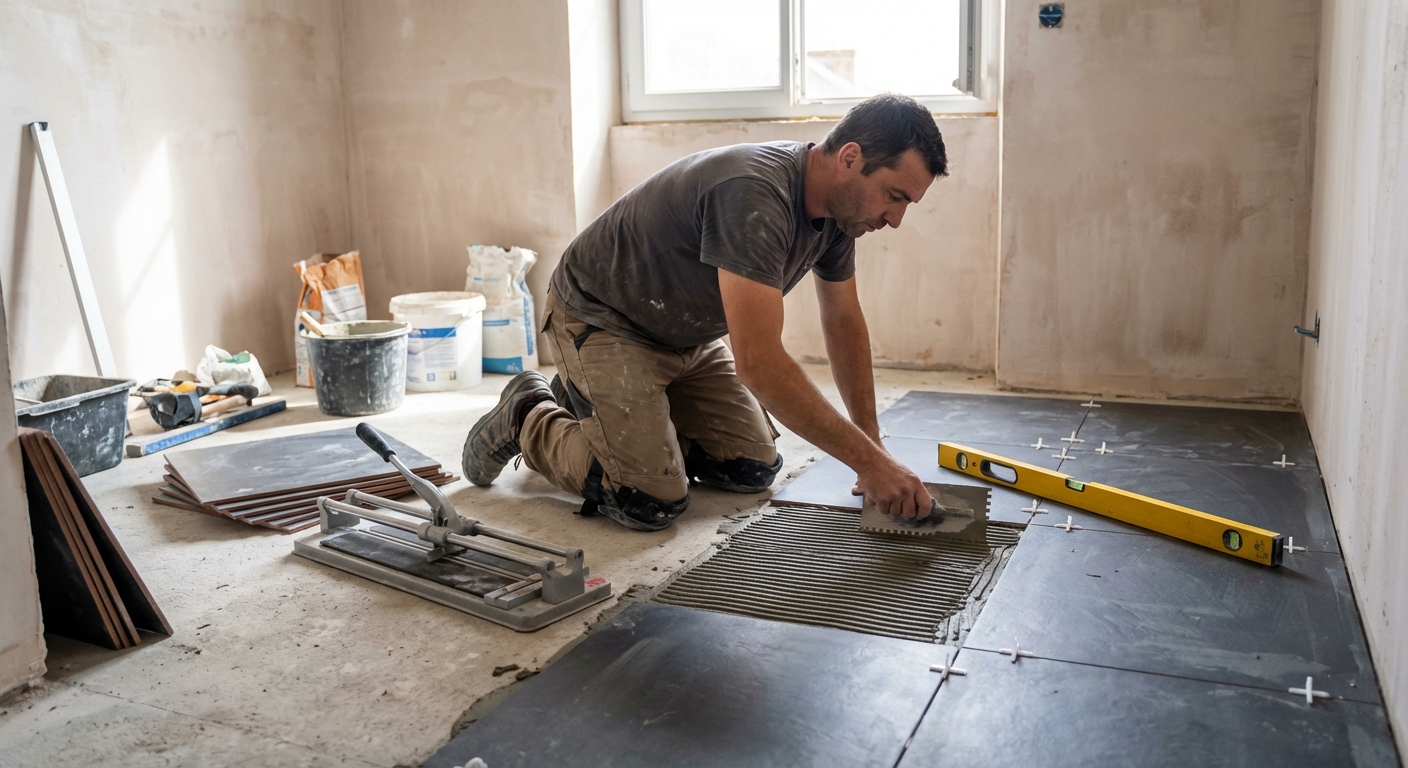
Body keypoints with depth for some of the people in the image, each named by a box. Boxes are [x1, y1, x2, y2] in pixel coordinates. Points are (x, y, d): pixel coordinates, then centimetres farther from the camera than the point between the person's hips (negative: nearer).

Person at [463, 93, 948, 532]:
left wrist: (872, 447, 3)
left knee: (754, 470, 5)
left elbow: (844, 322, 7)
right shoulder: (754, 194, -36)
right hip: (600, 321, -9)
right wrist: (869, 460, -33)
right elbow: (759, 362, -39)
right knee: (652, 503, -19)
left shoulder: (838, 206, -7)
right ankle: (528, 418, 8)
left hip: (688, 335, 9)